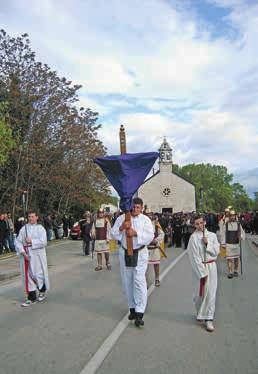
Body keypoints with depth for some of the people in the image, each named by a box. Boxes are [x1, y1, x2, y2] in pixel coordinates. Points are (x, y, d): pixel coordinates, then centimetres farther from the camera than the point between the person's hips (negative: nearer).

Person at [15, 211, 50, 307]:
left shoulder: (40, 228, -4)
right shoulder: (23, 228, 3)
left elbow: (43, 242, -14)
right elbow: (18, 241, -1)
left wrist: (31, 241, -16)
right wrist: (22, 251, -13)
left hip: (37, 255, -3)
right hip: (26, 255, 3)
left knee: (38, 274, 5)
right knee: (27, 276, 5)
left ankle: (42, 292, 33)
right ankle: (31, 298, 16)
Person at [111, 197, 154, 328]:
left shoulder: (145, 220, -3)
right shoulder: (121, 218, 3)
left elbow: (150, 236, -12)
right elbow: (114, 235, -1)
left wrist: (135, 233, -22)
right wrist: (121, 228, -19)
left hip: (140, 254, -3)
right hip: (125, 253, 3)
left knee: (139, 282, -9)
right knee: (127, 282, 12)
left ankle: (139, 313, -6)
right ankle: (132, 307, 29)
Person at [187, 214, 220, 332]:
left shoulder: (212, 235, 3)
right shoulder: (193, 237, -8)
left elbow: (216, 251, 0)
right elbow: (195, 257, -11)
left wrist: (207, 243, -14)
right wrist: (203, 273, -13)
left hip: (211, 266, 2)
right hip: (199, 267, -2)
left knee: (211, 293, 0)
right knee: (201, 292, 5)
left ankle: (209, 319, 8)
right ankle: (200, 312, 33)